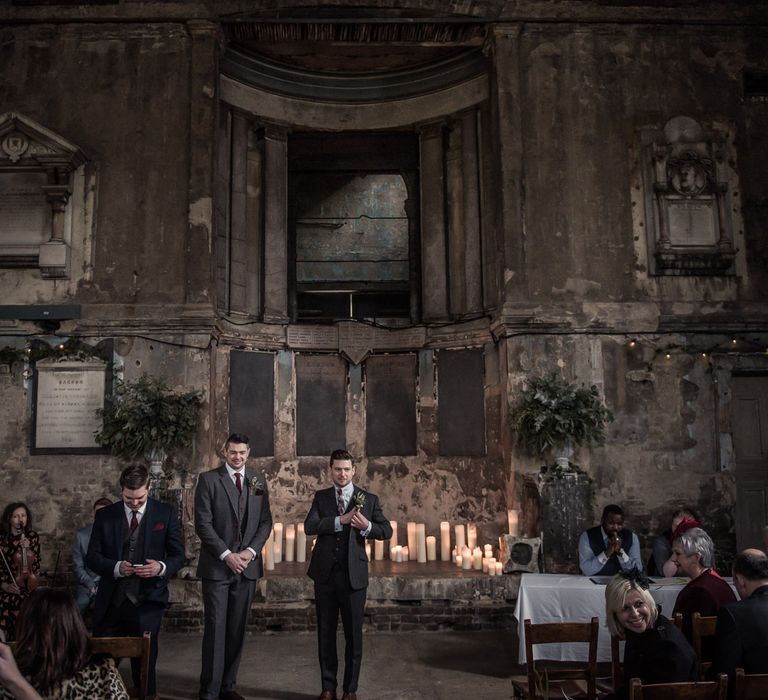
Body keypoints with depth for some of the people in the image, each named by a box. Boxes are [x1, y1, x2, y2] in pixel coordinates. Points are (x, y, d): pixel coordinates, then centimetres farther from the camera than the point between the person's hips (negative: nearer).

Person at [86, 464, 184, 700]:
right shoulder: (105, 516, 3)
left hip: (147, 601, -1)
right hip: (111, 601, 1)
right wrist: (116, 567, -17)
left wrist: (162, 567, -19)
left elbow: (178, 555, 2)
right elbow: (91, 557, 2)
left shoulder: (166, 513, 0)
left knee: (145, 663, 6)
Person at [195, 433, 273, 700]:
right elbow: (203, 523, -8)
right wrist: (227, 555, -13)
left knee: (237, 629, 8)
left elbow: (266, 522, 8)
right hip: (216, 566, -3)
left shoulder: (258, 481, 9)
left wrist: (250, 552, -6)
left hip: (247, 565, 4)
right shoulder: (208, 479, -2)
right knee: (215, 628, -2)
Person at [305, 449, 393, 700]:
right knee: (326, 632, 10)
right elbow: (309, 526, -11)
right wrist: (341, 520, -22)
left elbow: (387, 531, 1)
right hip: (325, 574, 1)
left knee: (353, 634, 5)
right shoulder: (321, 497, 5)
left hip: (353, 574, -1)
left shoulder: (368, 499, 2)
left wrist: (367, 526, -19)